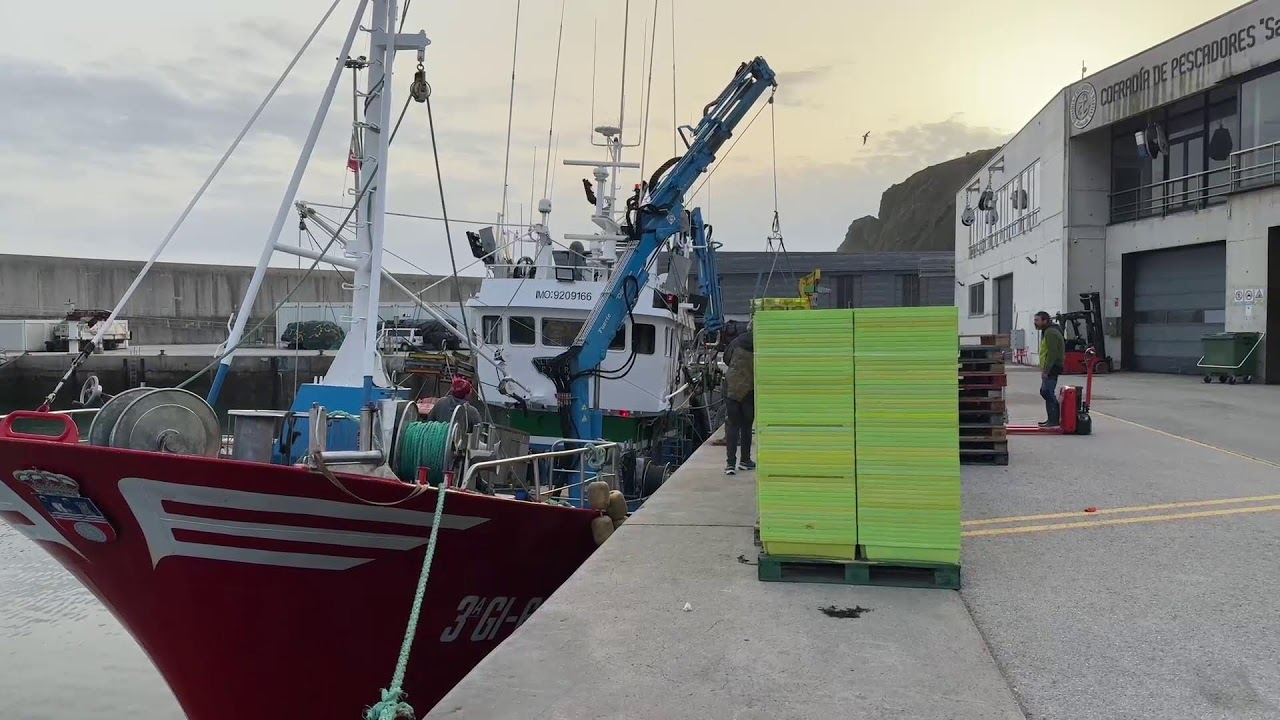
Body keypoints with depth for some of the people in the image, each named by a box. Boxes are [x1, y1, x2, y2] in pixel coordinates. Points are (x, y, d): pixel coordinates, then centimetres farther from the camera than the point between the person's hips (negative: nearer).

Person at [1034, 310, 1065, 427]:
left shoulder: (1050, 332, -16)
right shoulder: (1046, 332, 20)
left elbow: (1052, 353, -23)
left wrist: (1046, 370, -24)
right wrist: (1044, 369, 21)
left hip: (1052, 368, -11)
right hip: (1049, 368, 11)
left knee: (1048, 392, -12)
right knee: (1044, 391, 15)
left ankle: (1053, 420, -9)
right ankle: (1052, 419, 21)